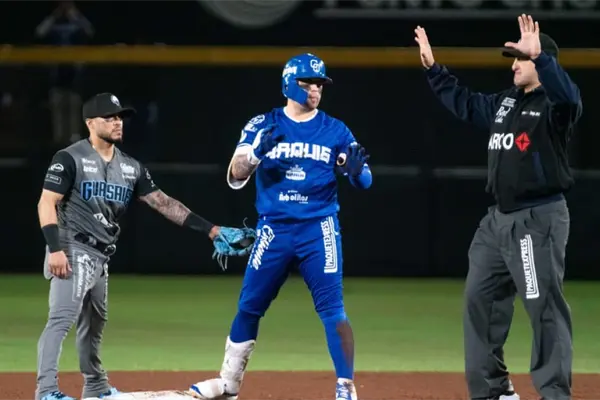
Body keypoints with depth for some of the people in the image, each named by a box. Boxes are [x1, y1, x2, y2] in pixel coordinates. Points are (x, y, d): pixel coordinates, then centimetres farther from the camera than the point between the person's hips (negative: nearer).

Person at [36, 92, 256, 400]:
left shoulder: (130, 167, 12)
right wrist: (55, 249, -24)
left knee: (94, 323, 19)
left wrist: (211, 230, 2)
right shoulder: (71, 158, -8)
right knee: (63, 317, -20)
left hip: (100, 256, 8)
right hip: (74, 251, -8)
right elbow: (47, 203, -12)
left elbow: (162, 202, 10)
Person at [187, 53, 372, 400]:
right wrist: (258, 153, -23)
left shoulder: (335, 131, 3)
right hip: (274, 229, 1)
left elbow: (364, 182, 1)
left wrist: (356, 170, -23)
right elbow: (235, 178, -3)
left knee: (332, 309, -10)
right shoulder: (264, 126, 3)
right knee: (249, 307, 6)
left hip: (318, 229, -1)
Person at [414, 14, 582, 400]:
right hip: (499, 220, 9)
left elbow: (569, 94, -35)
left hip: (539, 220, -9)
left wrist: (539, 57, -45)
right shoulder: (505, 101, 15)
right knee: (480, 299, 12)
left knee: (545, 306, -12)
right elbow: (464, 102, 30)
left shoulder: (555, 105, -11)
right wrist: (433, 68, 26)